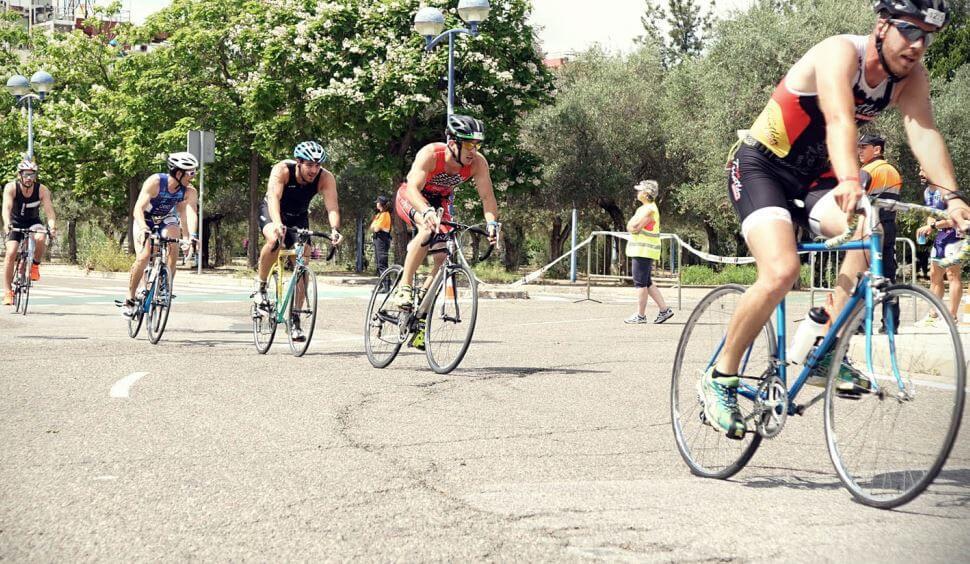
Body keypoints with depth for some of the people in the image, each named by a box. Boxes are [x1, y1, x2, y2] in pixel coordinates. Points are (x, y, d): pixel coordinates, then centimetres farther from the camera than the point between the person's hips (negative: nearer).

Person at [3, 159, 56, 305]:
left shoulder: (42, 190, -20)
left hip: (33, 222, 0)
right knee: (11, 253, -17)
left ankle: (35, 265, -5)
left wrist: (52, 226, -47)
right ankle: (7, 292, -9)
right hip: (15, 222, 0)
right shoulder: (11, 188, -22)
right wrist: (7, 224, -52)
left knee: (40, 238, -33)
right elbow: (7, 208, -34)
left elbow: (49, 210, -28)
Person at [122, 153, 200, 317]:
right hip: (145, 220, -3)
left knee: (173, 247, -27)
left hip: (167, 219, 3)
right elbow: (138, 208, -38)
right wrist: (143, 229, -56)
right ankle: (130, 299, -7)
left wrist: (192, 234, -55)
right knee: (143, 257, -21)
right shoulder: (155, 182, -31)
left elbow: (191, 212, -36)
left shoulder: (190, 191, -22)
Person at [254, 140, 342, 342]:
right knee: (275, 239, -36)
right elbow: (274, 197, -44)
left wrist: (334, 229, -55)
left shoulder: (326, 178, -25)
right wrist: (277, 223, -62)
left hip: (298, 217, 3)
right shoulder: (282, 170, -31)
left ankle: (295, 320, 2)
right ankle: (260, 285, -13)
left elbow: (332, 206, -35)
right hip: (272, 212, -3)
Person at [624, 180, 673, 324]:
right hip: (642, 250, 10)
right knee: (647, 282, 14)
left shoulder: (648, 210, -15)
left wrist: (632, 225, -1)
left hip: (644, 251, -10)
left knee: (640, 283, -6)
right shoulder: (646, 208, 18)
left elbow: (634, 228, -20)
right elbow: (631, 227, 20)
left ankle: (640, 315, -2)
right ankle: (664, 310, 14)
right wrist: (633, 226, 0)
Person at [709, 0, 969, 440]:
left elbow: (924, 133, -18)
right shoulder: (840, 53, -23)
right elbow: (840, 121, -40)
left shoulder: (910, 78, -4)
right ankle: (720, 379, -11)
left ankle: (826, 353, -13)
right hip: (761, 167, -6)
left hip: (813, 178, 6)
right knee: (781, 271, -27)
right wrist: (849, 181, -58)